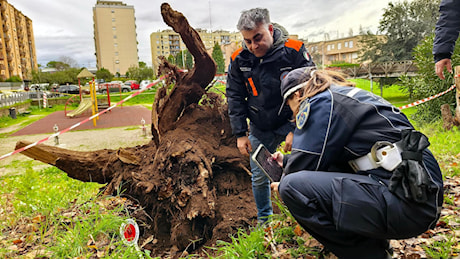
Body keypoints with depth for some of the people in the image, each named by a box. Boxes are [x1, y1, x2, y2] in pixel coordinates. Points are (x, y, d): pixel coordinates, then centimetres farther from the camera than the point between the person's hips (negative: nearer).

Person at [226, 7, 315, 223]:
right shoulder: (239, 60, -7)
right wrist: (240, 134, -4)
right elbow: (235, 98, 0)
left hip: (290, 121, -2)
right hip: (260, 128, 3)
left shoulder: (294, 51, -16)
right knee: (259, 177, 9)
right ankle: (264, 220, 32)